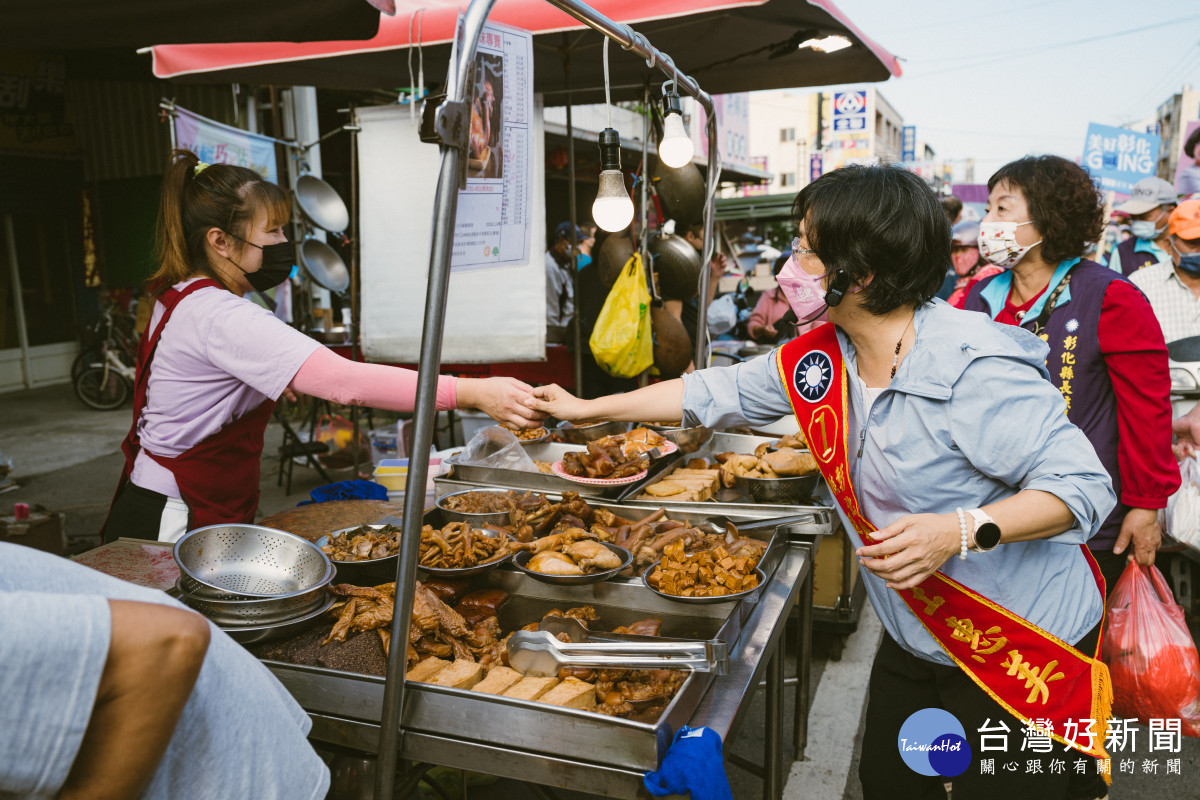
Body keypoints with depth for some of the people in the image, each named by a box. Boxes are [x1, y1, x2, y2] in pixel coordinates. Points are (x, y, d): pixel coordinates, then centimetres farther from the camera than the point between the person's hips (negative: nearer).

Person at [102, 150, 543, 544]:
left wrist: (272, 380, 14)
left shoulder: (179, 297, 9)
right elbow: (342, 380, -37)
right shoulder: (221, 318, -26)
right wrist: (470, 392, -41)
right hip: (174, 526, -10)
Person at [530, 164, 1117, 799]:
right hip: (915, 640, 7)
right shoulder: (817, 358, -4)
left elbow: (1084, 484, -23)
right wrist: (588, 409, 9)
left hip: (1022, 650, -7)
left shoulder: (976, 368, -27)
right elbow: (715, 393, 5)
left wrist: (960, 530, -37)